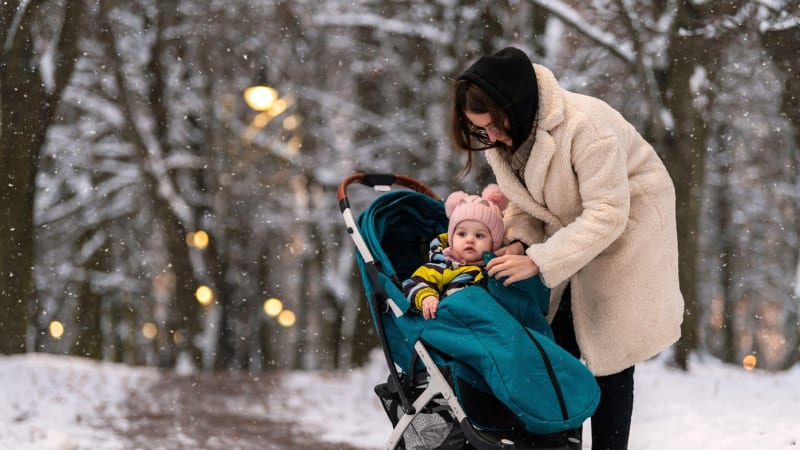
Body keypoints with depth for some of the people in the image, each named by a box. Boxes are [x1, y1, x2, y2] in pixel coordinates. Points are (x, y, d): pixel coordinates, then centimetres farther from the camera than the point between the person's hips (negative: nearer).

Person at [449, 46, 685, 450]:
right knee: (557, 347, 5)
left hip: (624, 231, -7)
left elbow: (607, 214, -34)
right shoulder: (499, 136, -10)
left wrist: (538, 262, -37)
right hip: (569, 232, 7)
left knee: (609, 355, -7)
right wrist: (519, 240, -16)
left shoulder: (584, 125, -34)